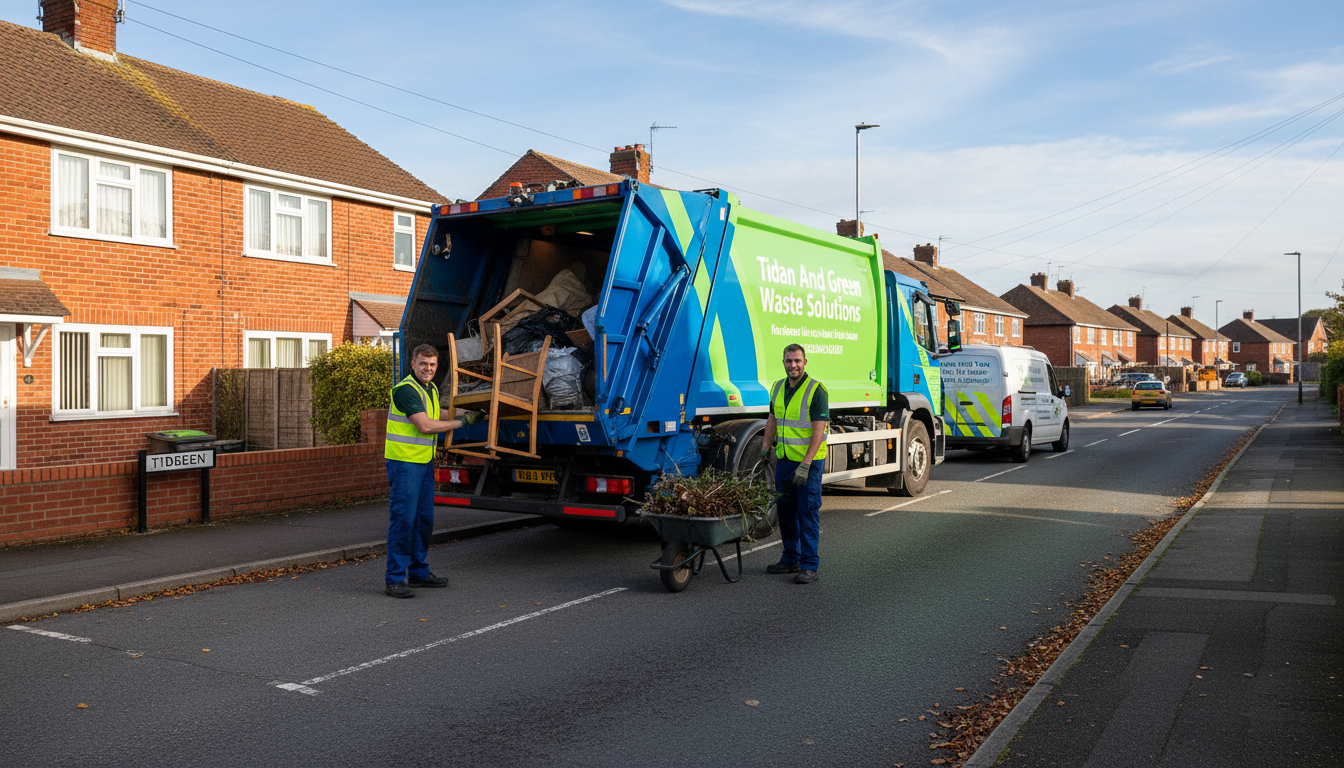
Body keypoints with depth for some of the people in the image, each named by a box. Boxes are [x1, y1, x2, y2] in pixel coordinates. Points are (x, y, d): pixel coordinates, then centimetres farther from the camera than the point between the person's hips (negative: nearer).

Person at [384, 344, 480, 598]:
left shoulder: (432, 389, 14)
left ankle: (418, 572, 23)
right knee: (403, 518, -9)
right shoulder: (406, 389, -15)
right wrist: (462, 422, -12)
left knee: (424, 519, 13)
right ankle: (395, 579, -4)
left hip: (425, 462, 9)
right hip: (404, 461, -9)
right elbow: (425, 426, -20)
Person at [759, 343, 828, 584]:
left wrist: (805, 464, -23)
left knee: (808, 513, -3)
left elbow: (819, 430, -18)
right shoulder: (777, 388, 8)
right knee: (786, 511, 13)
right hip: (784, 459, 7)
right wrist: (766, 448, 16)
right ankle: (791, 559, 25)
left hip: (809, 461, -7)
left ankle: (809, 566, 3)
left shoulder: (816, 390, -14)